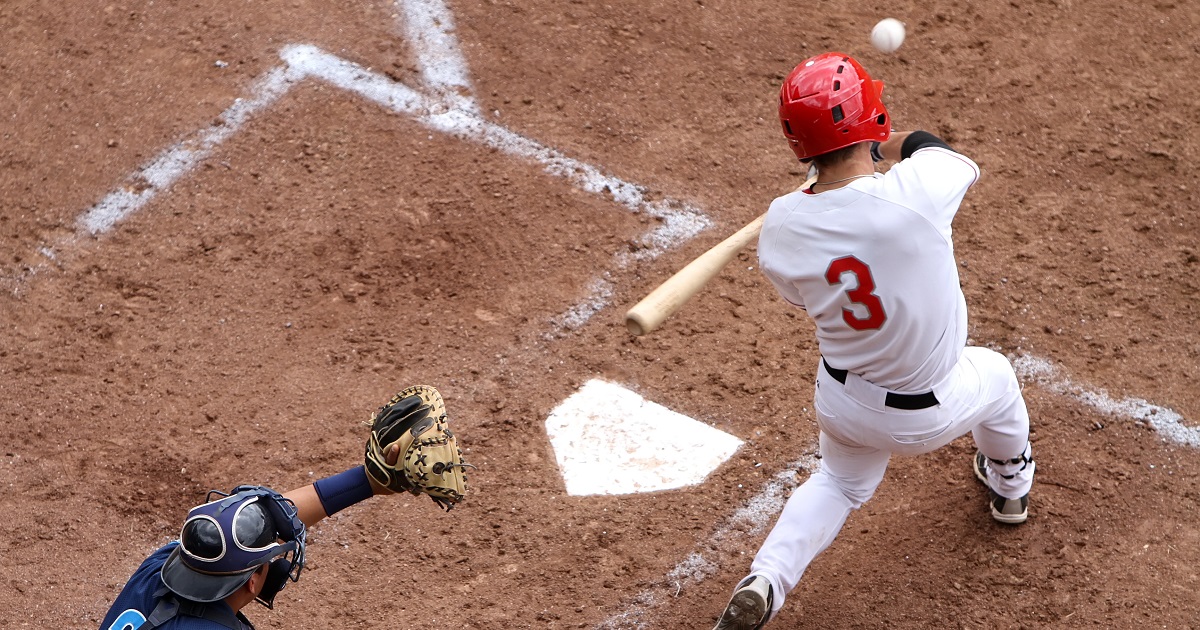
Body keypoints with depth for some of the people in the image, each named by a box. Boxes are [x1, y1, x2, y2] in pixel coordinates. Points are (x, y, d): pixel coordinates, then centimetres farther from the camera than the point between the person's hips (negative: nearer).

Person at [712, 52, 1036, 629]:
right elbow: (961, 163, -7)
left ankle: (763, 583, 12)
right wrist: (885, 146, 7)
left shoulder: (780, 228, -20)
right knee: (994, 375, 32)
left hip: (844, 402, 3)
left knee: (840, 483, 33)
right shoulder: (915, 191, -33)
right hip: (930, 415, -2)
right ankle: (1011, 488, 58)